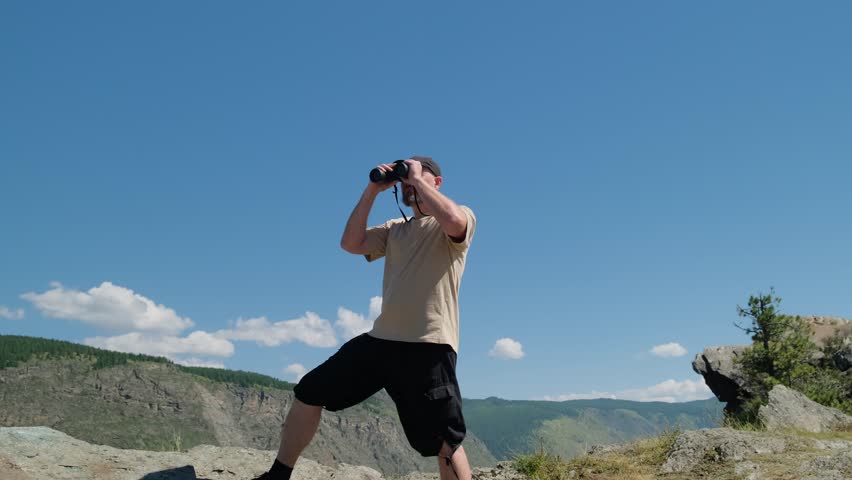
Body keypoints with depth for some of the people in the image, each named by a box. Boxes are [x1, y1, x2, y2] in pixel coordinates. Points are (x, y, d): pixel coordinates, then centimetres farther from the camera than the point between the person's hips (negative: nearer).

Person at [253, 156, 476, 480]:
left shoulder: (462, 216, 4)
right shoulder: (395, 229, 22)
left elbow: (453, 222, -22)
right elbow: (350, 243, 9)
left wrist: (417, 179, -9)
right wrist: (372, 191, 6)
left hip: (429, 345, -6)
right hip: (381, 339, 7)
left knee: (445, 441, -6)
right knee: (309, 392, 8)